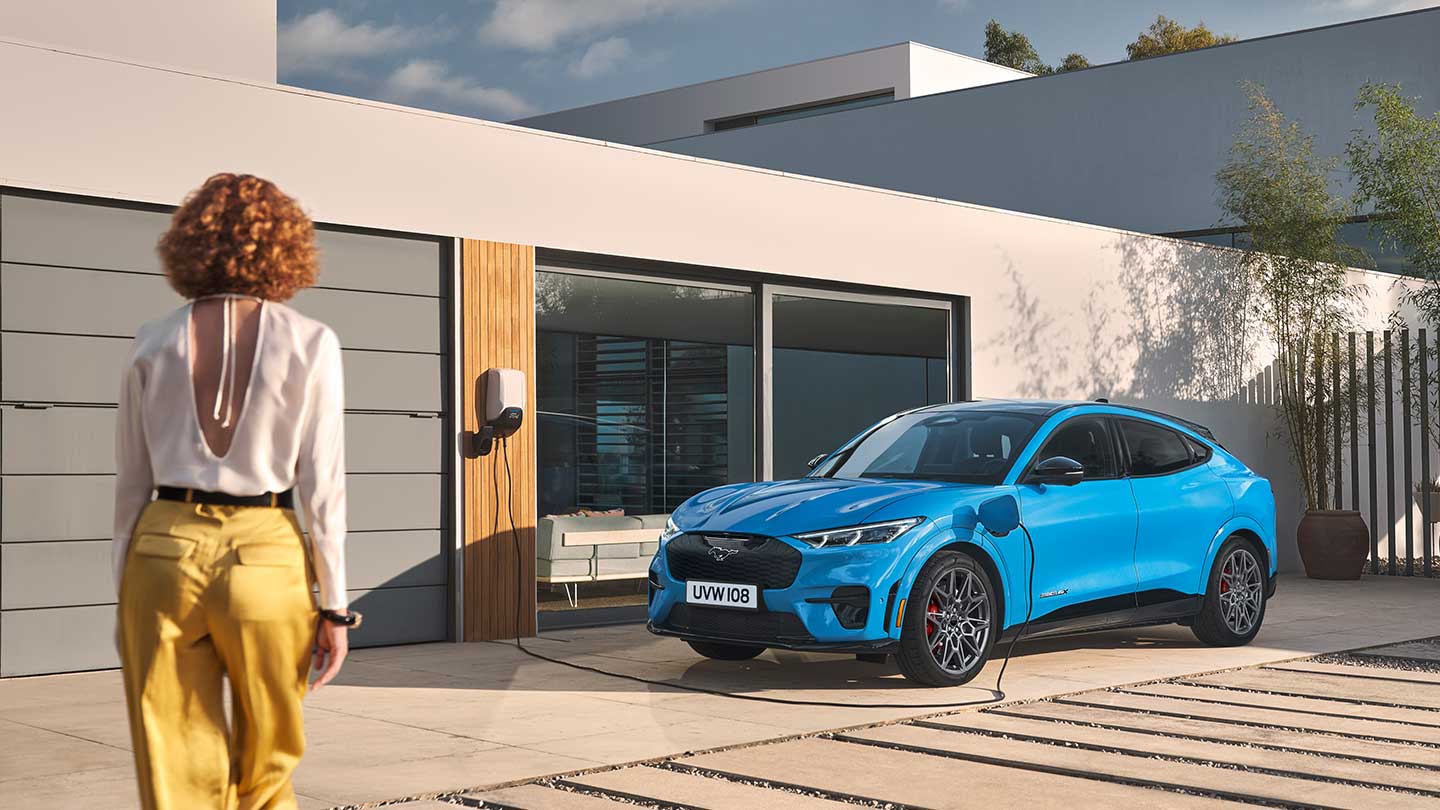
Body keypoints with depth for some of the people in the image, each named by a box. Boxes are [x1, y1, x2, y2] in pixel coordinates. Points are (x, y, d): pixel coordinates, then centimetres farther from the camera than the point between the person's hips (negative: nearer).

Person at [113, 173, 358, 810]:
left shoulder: (153, 345, 4)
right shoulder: (310, 344, -3)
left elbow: (131, 485, 7)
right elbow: (322, 486, -5)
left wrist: (125, 598, 15)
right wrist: (334, 607, 1)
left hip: (163, 550, 2)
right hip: (264, 556, -2)